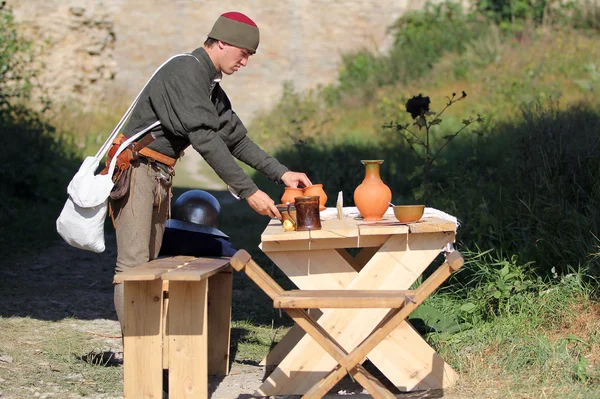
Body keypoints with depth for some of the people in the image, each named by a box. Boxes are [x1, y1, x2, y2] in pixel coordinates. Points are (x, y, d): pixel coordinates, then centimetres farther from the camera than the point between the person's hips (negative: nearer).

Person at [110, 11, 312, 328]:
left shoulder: (211, 86, 14)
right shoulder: (185, 71, -18)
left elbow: (234, 136, 18)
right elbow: (205, 139, -25)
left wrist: (281, 173, 10)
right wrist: (248, 191, -26)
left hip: (160, 176, 10)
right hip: (137, 169, -10)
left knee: (149, 263, 7)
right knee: (133, 263, -13)